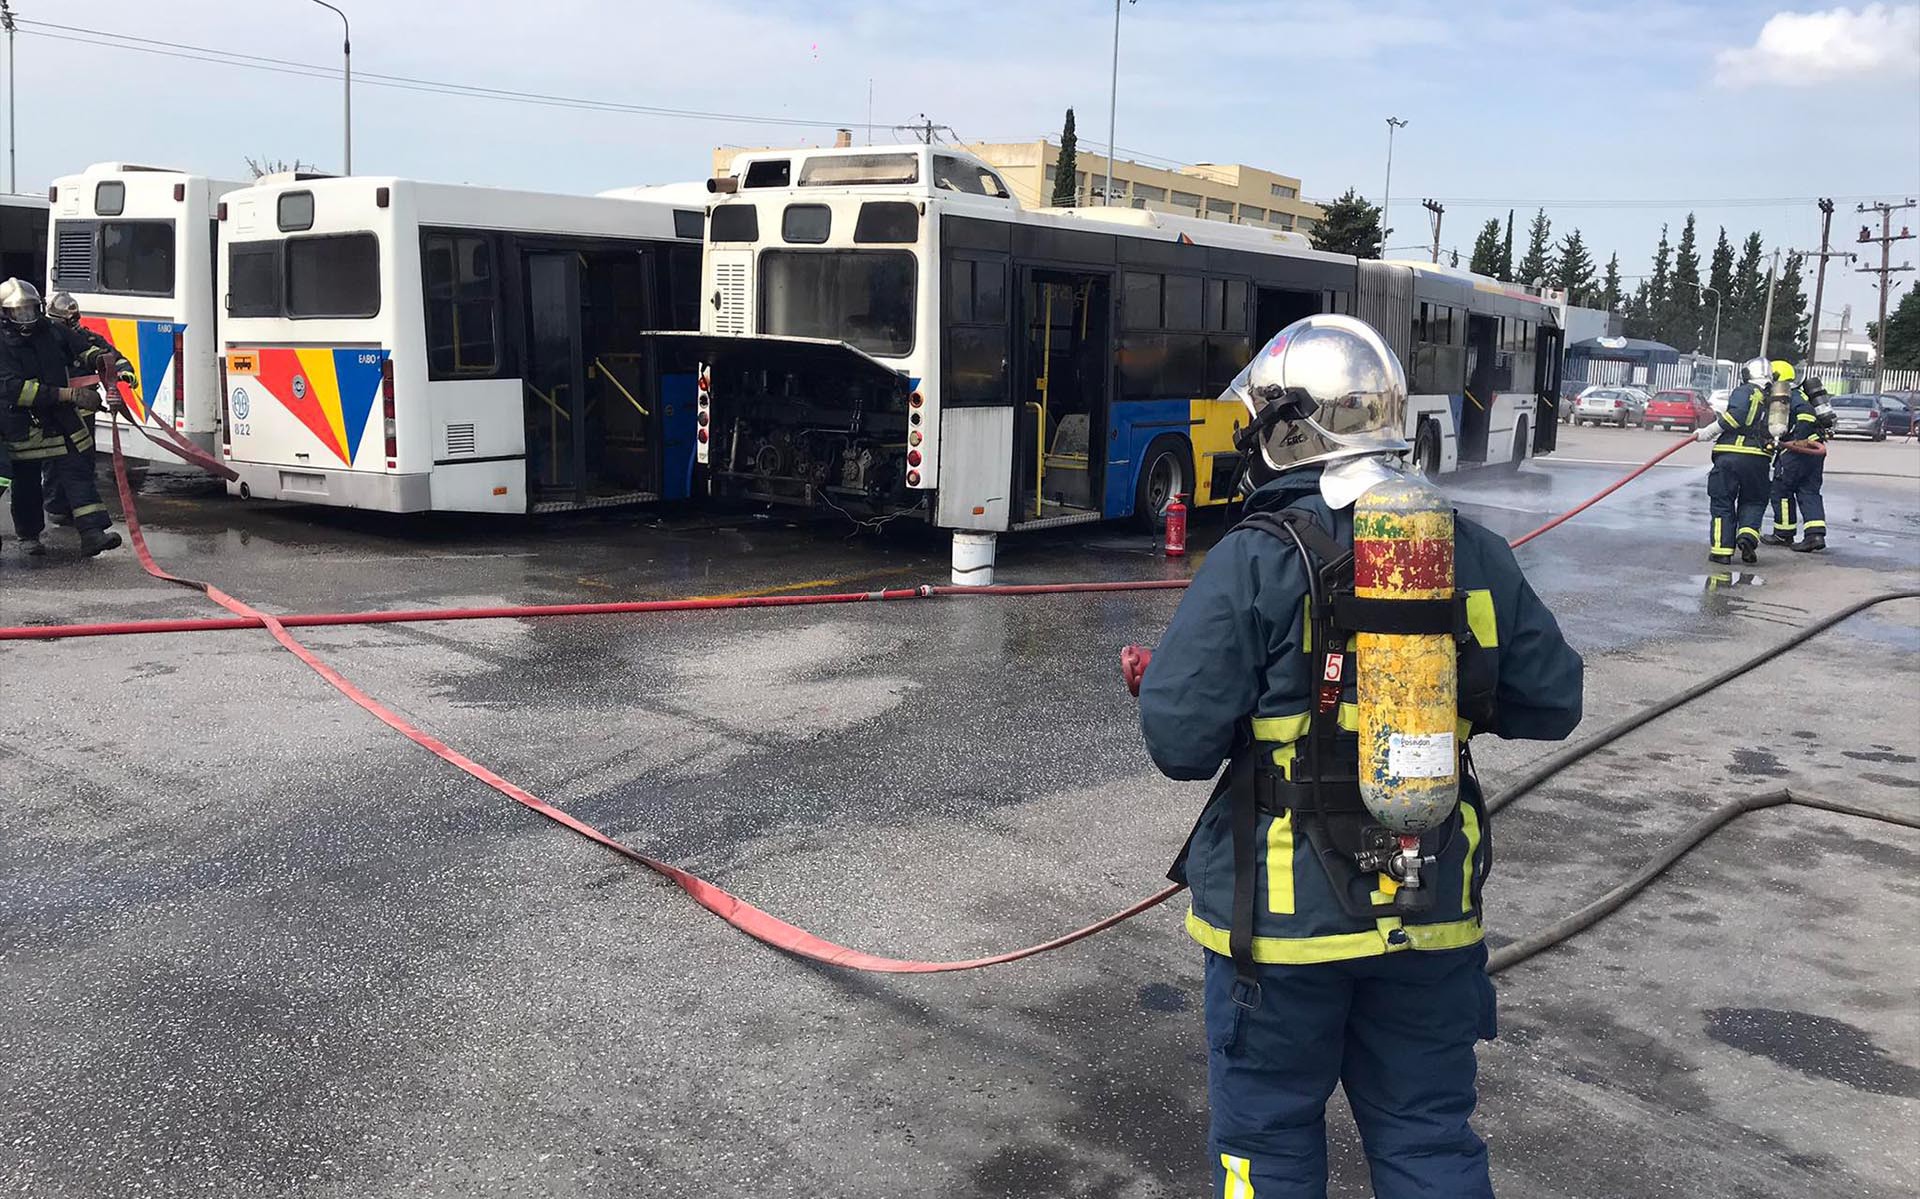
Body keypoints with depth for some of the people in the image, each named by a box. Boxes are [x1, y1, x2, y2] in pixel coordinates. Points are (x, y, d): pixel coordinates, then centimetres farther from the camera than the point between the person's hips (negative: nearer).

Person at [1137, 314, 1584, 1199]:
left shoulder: (1257, 561, -15)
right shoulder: (1473, 554, -1)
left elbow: (1181, 743, -17)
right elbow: (1551, 705, 7)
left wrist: (1158, 684, 4)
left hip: (1284, 913, -4)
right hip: (1433, 912, 4)